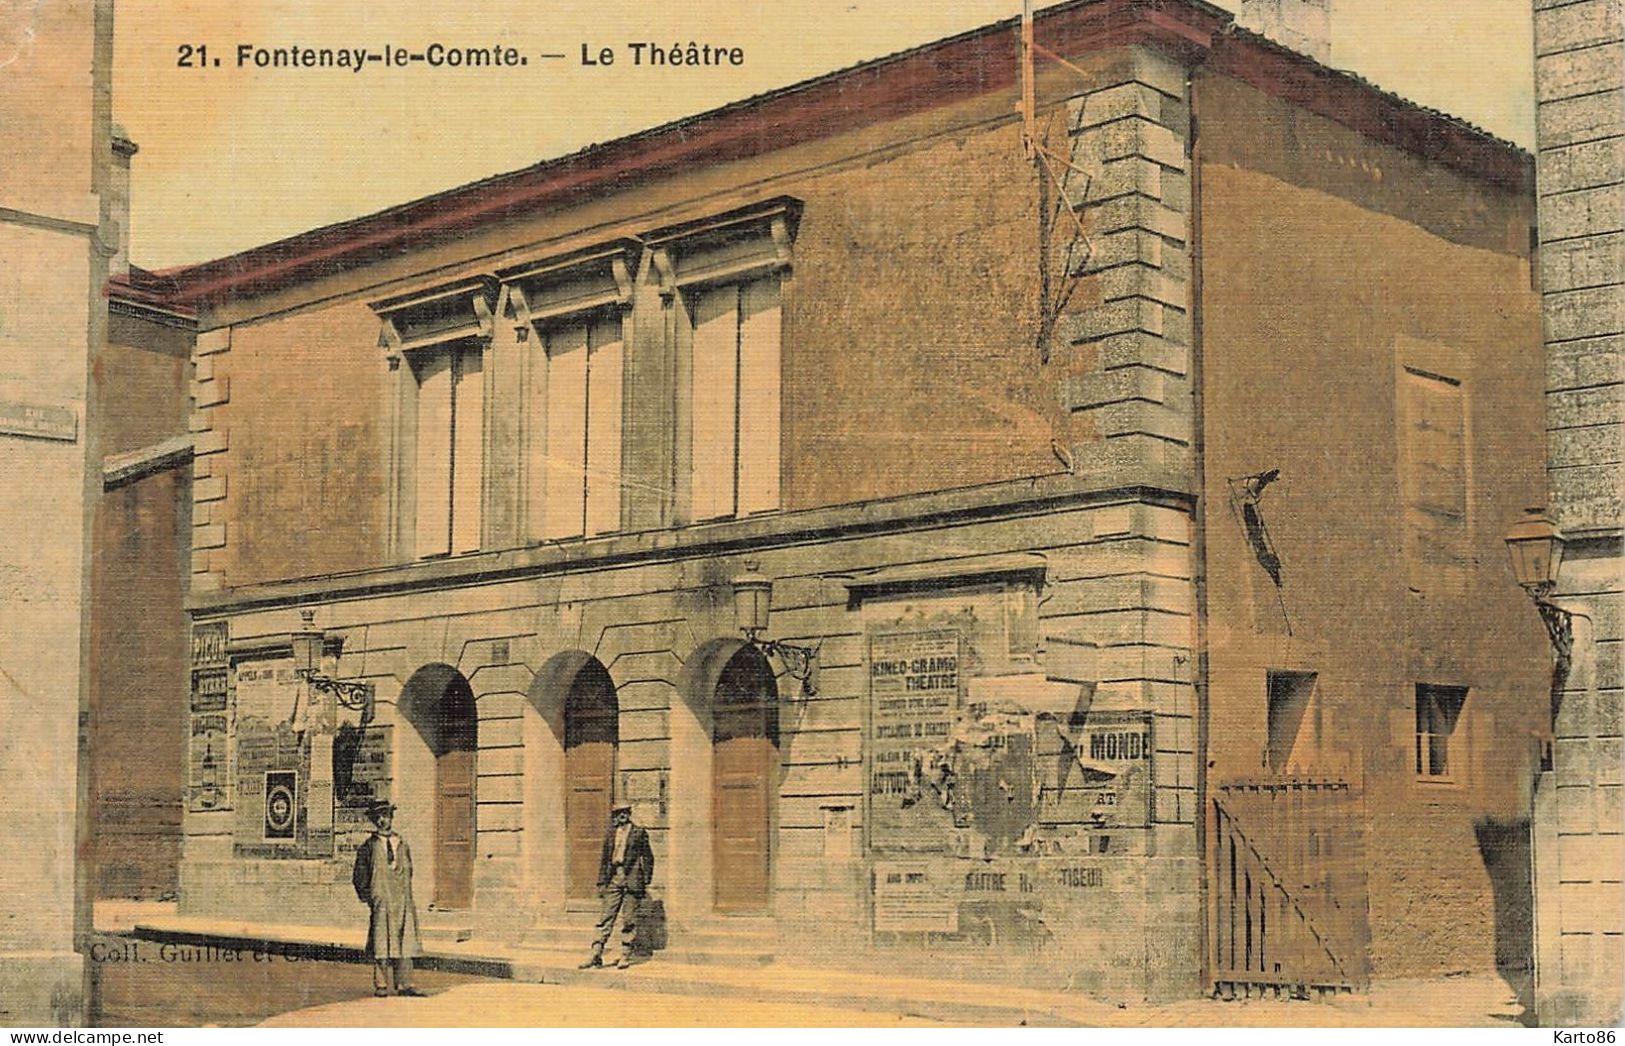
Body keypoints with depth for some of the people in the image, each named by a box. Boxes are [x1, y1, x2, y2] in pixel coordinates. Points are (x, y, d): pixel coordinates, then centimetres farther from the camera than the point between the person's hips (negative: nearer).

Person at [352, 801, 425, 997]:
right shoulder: (368, 847, 3)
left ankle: (404, 985, 2)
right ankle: (381, 985, 3)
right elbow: (359, 876, 4)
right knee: (381, 944, -3)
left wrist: (407, 896, 12)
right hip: (380, 902, -3)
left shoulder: (402, 845, 14)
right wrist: (368, 897, -4)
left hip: (402, 902, 3)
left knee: (404, 942, 0)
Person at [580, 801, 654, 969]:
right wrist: (601, 882, 10)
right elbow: (604, 859, 16)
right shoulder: (610, 833, 13)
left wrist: (646, 882, -3)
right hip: (613, 879, 3)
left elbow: (648, 858, 2)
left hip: (632, 879, -3)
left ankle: (625, 956, 6)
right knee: (606, 917, 0)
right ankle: (596, 954, -2)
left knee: (629, 920, 0)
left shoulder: (639, 832, 2)